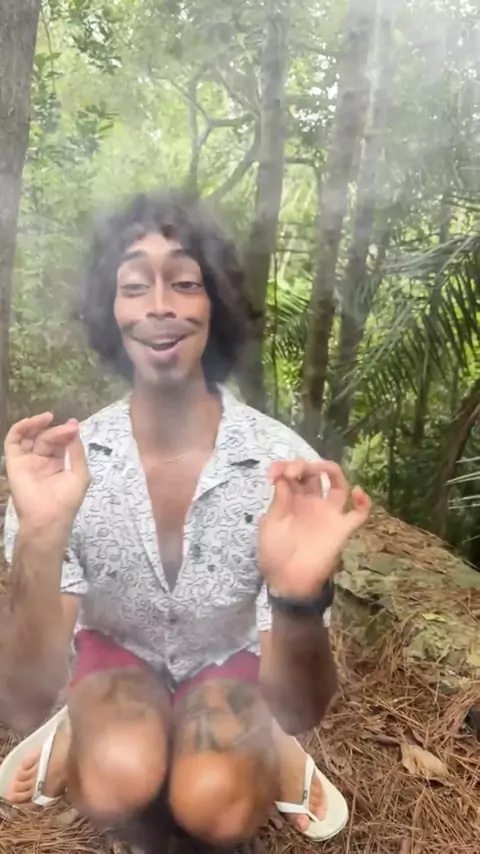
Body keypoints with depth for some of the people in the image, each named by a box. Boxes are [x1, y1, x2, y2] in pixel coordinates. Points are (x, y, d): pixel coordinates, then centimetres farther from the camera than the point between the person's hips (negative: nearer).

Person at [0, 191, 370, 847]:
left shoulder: (283, 463, -26)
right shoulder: (69, 463, -23)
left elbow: (297, 710, -26)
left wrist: (299, 598, -48)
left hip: (229, 660, 0)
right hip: (116, 651, 1)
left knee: (216, 804, -28)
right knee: (117, 783, -29)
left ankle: (269, 753, 5)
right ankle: (84, 730, 4)